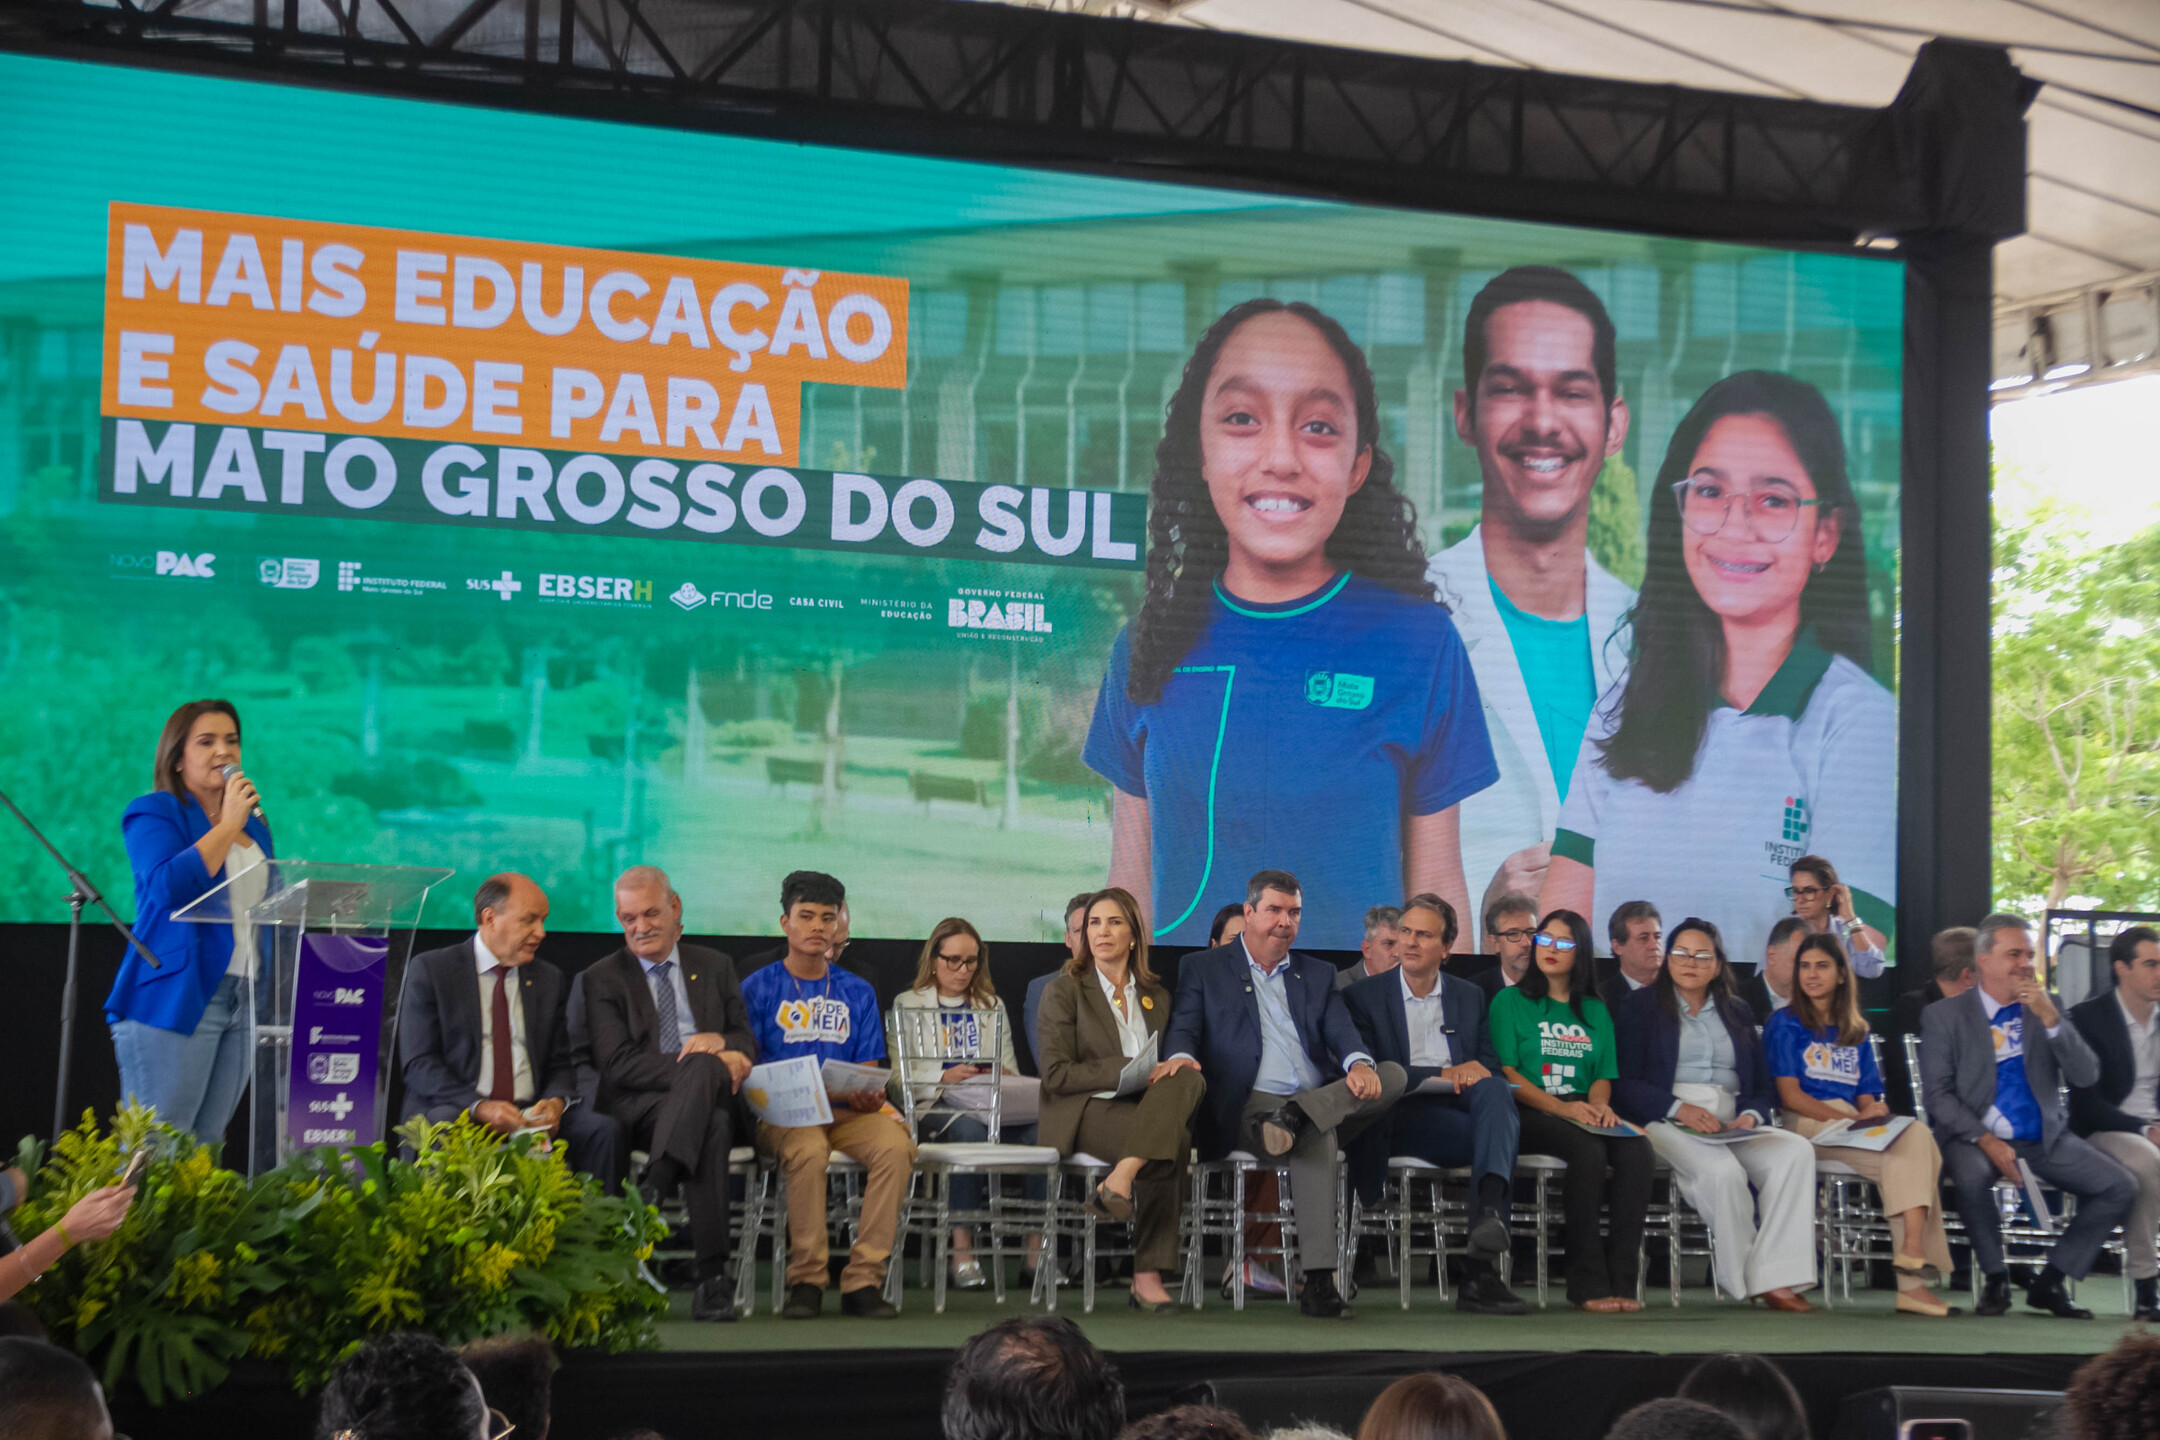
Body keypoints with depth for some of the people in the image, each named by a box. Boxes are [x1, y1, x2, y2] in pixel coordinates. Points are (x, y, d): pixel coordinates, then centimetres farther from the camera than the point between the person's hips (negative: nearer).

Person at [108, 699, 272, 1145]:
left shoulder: (254, 824, 19)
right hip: (175, 1000, -6)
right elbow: (170, 887, -17)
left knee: (205, 1148, 5)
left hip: (245, 1003, 6)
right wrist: (228, 825, -11)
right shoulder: (152, 813, 0)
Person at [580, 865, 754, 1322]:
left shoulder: (716, 967, 22)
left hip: (711, 1099, 3)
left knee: (704, 1066, -37)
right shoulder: (602, 978, 10)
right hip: (638, 1109, -2)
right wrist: (709, 1067, -15)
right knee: (712, 1127, -37)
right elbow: (617, 1065, -4)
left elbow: (748, 1044, 18)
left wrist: (721, 1040, -9)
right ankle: (712, 1276, -41)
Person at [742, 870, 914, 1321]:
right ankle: (805, 1281, -24)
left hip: (847, 1113, 3)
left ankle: (863, 1280, -25)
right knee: (808, 1149, -38)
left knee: (895, 1144, -30)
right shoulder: (758, 988, 8)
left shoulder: (857, 993, 18)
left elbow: (868, 1072, 14)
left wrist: (870, 1097, -9)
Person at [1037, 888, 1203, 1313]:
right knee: (1174, 1142, -33)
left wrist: (1171, 1067, -3)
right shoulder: (1063, 991, 4)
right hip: (1082, 1113, -5)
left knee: (1188, 1078, -32)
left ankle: (1120, 1180, -39)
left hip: (1145, 1108, 5)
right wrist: (1128, 1069, -16)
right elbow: (1057, 1075, -6)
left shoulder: (1155, 996, 20)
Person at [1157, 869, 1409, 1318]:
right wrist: (1180, 1055, -24)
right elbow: (1184, 1028, 3)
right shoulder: (1203, 969, 17)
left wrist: (1358, 1062, -16)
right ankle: (1318, 1281, -44)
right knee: (1316, 1135, -38)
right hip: (1248, 1108, -5)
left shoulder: (1319, 975, 25)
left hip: (1324, 1100, 5)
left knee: (1393, 1075, -22)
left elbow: (1341, 1031, 10)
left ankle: (1296, 1117, -37)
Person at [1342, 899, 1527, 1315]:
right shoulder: (1364, 995, 11)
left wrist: (1473, 1075, -11)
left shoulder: (1470, 997, 23)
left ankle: (1489, 1213, -52)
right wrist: (1442, 1074, -12)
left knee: (1493, 1089, -33)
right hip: (1403, 1119, -2)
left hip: (1460, 1109, 2)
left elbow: (1491, 1066, 16)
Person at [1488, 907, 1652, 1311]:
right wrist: (1560, 1107, -14)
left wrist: (1598, 1103, -7)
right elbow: (1505, 1072, -1)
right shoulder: (1511, 1001, 10)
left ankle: (1621, 1279, -28)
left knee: (1637, 1149, -29)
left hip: (1584, 1114, 4)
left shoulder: (1595, 1010, 24)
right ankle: (1587, 1282, -30)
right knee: (1588, 1149, -35)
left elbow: (1603, 1074, 18)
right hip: (1531, 1117, -4)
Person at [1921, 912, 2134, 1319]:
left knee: (2121, 1188, -15)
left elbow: (2086, 1076, -1)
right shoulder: (1943, 1017, 0)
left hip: (2045, 1138, 4)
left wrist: (2050, 1018, -14)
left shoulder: (2046, 1008, 10)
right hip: (1975, 1136, -4)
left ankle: (2049, 1282, 0)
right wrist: (1986, 1140, -20)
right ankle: (1996, 1281, -13)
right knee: (1972, 1174, -37)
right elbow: (1938, 1095, -6)